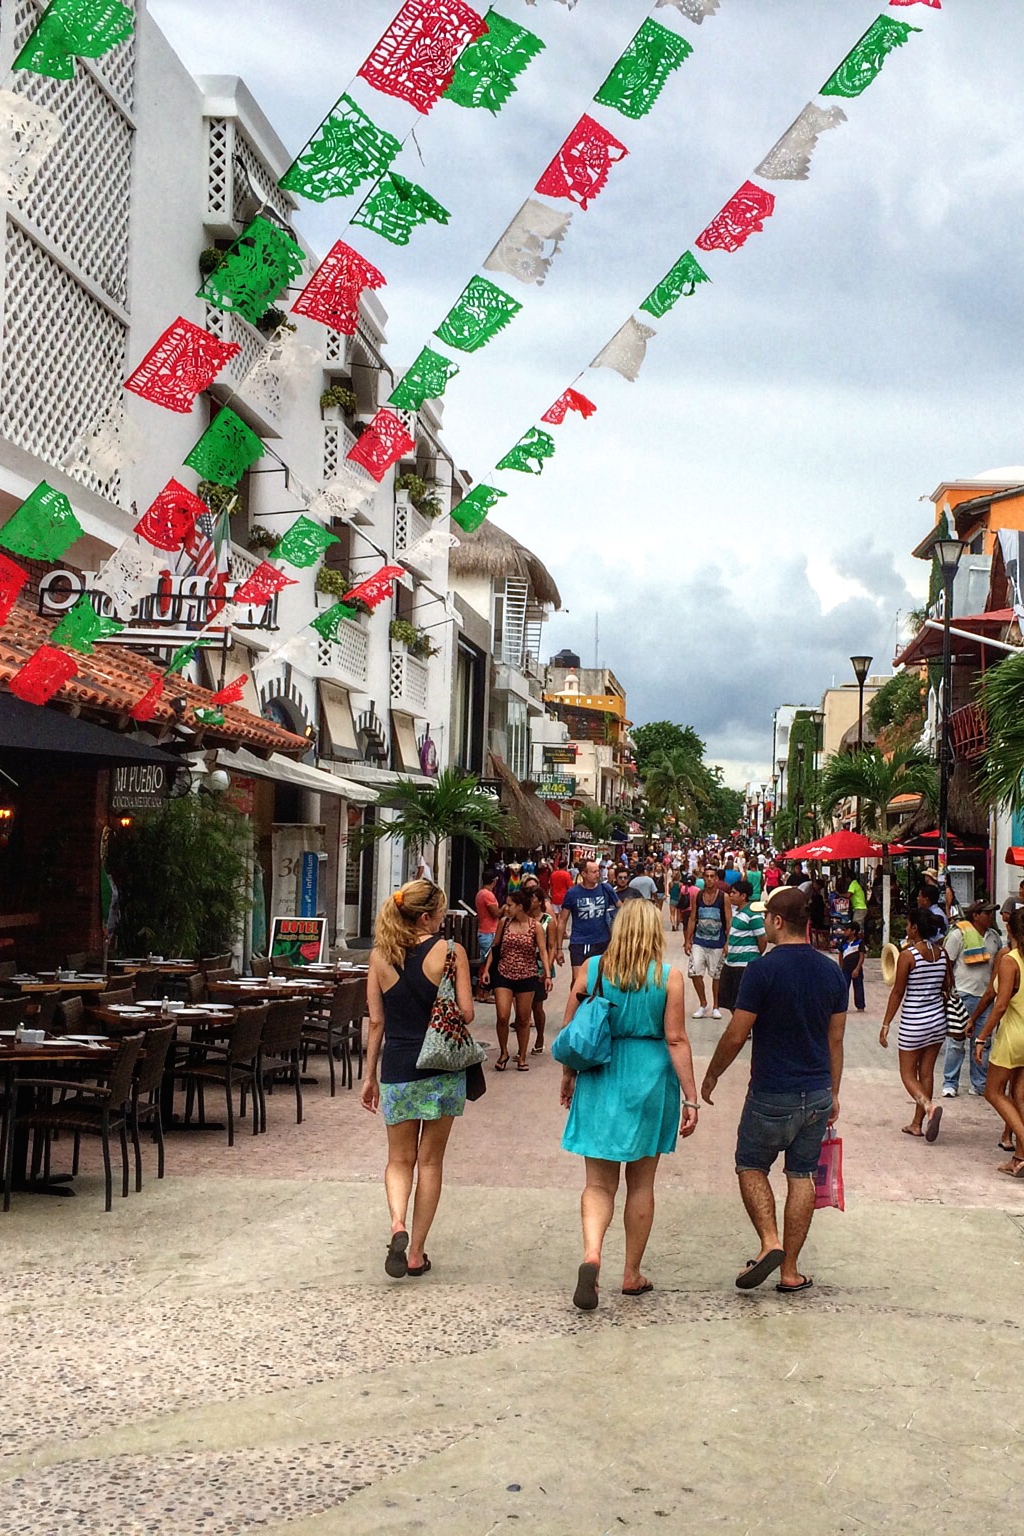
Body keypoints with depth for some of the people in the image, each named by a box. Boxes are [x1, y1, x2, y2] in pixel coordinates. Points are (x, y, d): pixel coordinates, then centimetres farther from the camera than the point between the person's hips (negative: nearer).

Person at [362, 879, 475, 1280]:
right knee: (430, 1161, 11)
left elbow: (376, 1021, 2)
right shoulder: (451, 952, -8)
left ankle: (397, 1224, -11)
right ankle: (417, 1252, 14)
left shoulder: (380, 956, 0)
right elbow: (466, 1014, -10)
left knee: (399, 1159, 15)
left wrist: (370, 1075, 10)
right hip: (442, 1068, -1)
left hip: (397, 1069, 2)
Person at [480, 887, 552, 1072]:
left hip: (526, 977, -1)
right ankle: (503, 1053, 13)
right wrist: (487, 968, 3)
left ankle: (522, 1057, 22)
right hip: (503, 975, 1)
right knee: (502, 1016, -8)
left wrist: (547, 975, -15)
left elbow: (543, 952, -6)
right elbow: (495, 947, 10)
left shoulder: (535, 927, -5)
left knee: (523, 1019, 7)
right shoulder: (503, 923, 2)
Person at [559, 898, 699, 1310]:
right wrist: (690, 1097, -4)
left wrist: (568, 1076, 18)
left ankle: (591, 1254, -18)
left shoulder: (592, 969, -2)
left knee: (599, 1182, 7)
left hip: (599, 1080, 1)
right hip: (650, 1083, -1)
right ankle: (632, 1274, 23)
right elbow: (676, 1040, -9)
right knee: (641, 1183, 14)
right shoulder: (668, 977, -7)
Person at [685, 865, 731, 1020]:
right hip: (699, 942, 2)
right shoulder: (697, 896, 2)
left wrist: (728, 943, -11)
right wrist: (688, 940, 2)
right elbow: (692, 919, 6)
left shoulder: (724, 897, -6)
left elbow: (729, 921, -6)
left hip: (717, 943, -2)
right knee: (695, 973, -4)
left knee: (716, 975, 7)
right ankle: (703, 1004, 14)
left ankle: (715, 1007, 22)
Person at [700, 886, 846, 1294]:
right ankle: (790, 1271, 14)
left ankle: (770, 1242, -4)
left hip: (772, 1095, -5)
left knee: (751, 1167, 14)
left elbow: (736, 1036, -12)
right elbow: (835, 1040, 8)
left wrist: (711, 1076, 3)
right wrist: (833, 1093, 18)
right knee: (802, 1176, 11)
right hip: (817, 1093, 5)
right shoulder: (832, 972, 2)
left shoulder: (762, 970, -16)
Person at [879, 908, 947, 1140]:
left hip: (913, 1022, -6)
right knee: (926, 1072, 12)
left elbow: (898, 992, -12)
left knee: (908, 1073, 5)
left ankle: (929, 1106, -21)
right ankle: (917, 1123, 17)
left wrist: (886, 1024, -7)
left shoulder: (908, 955, -15)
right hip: (938, 1019, 6)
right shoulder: (942, 953, 0)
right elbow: (948, 986, 7)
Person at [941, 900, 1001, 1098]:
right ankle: (950, 1084, 8)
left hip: (985, 996, 6)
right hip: (964, 995, -6)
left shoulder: (993, 936, 11)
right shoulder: (959, 934, -7)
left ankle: (980, 1084, 19)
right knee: (957, 1042, -1)